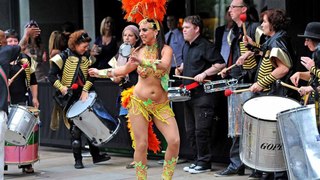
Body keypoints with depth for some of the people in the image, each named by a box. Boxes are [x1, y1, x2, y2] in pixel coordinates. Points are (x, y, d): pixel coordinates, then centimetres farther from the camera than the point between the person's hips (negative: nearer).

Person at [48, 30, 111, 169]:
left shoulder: (86, 56, 7)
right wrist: (61, 87, -21)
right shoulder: (63, 57, -8)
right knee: (75, 129, -4)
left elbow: (90, 76, 7)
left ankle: (96, 155, 15)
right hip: (69, 98, -5)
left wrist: (85, 90, -7)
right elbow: (51, 76, -8)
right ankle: (78, 160, 2)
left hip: (84, 96, 5)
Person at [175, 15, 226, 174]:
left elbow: (221, 64, -16)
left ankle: (204, 163, 0)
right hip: (189, 94, 9)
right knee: (190, 131, 11)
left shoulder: (205, 46, -11)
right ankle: (197, 160, 19)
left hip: (203, 94, -9)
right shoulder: (186, 46, 15)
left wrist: (204, 74, -22)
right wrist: (181, 69, 11)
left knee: (201, 130, -8)